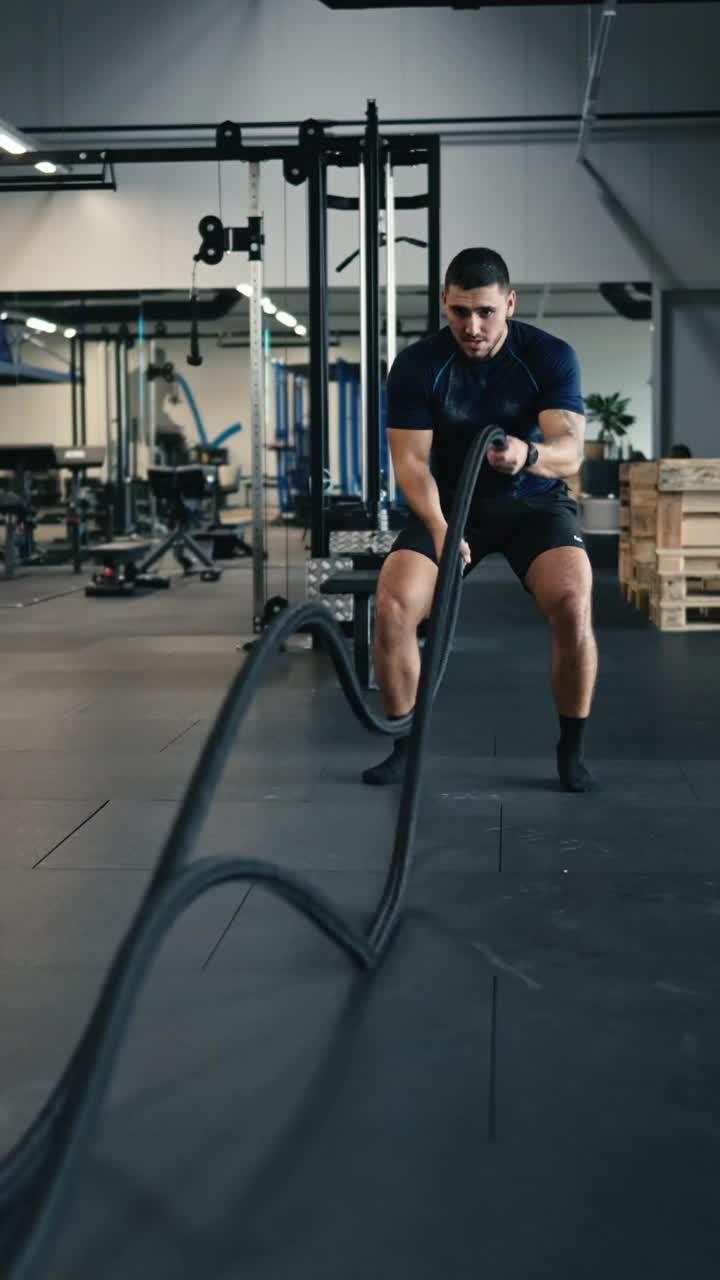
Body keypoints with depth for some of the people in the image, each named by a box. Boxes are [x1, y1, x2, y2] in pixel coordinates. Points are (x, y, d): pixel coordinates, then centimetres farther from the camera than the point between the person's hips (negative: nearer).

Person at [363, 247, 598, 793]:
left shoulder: (551, 356, -16)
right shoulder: (417, 365, -13)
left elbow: (569, 452, -27)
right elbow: (411, 460, -14)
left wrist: (528, 454, -51)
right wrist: (439, 529, -31)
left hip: (535, 501, -1)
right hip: (449, 503, 1)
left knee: (574, 605, -30)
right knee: (392, 606, -24)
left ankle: (572, 749, -8)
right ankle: (404, 745, -3)